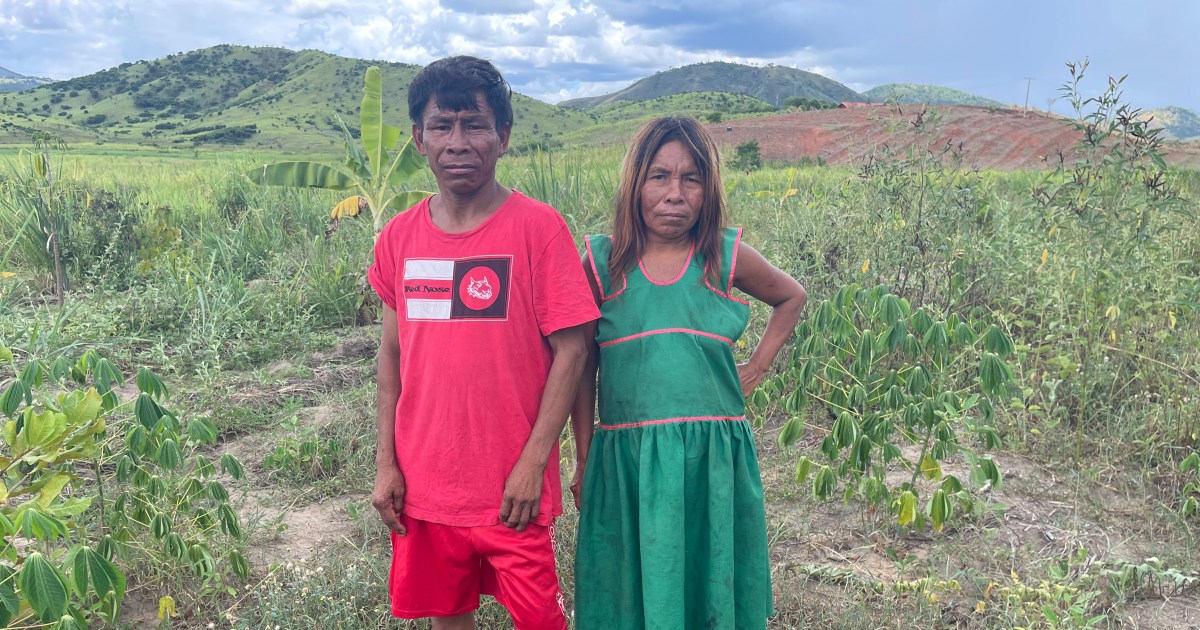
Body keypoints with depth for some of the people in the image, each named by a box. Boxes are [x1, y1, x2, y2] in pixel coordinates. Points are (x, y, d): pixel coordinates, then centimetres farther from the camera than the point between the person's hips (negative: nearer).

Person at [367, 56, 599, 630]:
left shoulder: (539, 227, -11)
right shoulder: (399, 237, 1)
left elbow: (570, 348, -11)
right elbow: (392, 353, 7)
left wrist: (533, 463, -13)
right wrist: (385, 463, 4)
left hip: (512, 486, -3)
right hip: (423, 485, 4)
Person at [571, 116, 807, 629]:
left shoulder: (727, 257, -1)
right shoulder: (601, 263, -3)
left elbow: (791, 298, 19)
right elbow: (582, 369, 5)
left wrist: (755, 371, 9)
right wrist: (584, 463, 5)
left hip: (715, 458, 1)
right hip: (626, 462, 0)